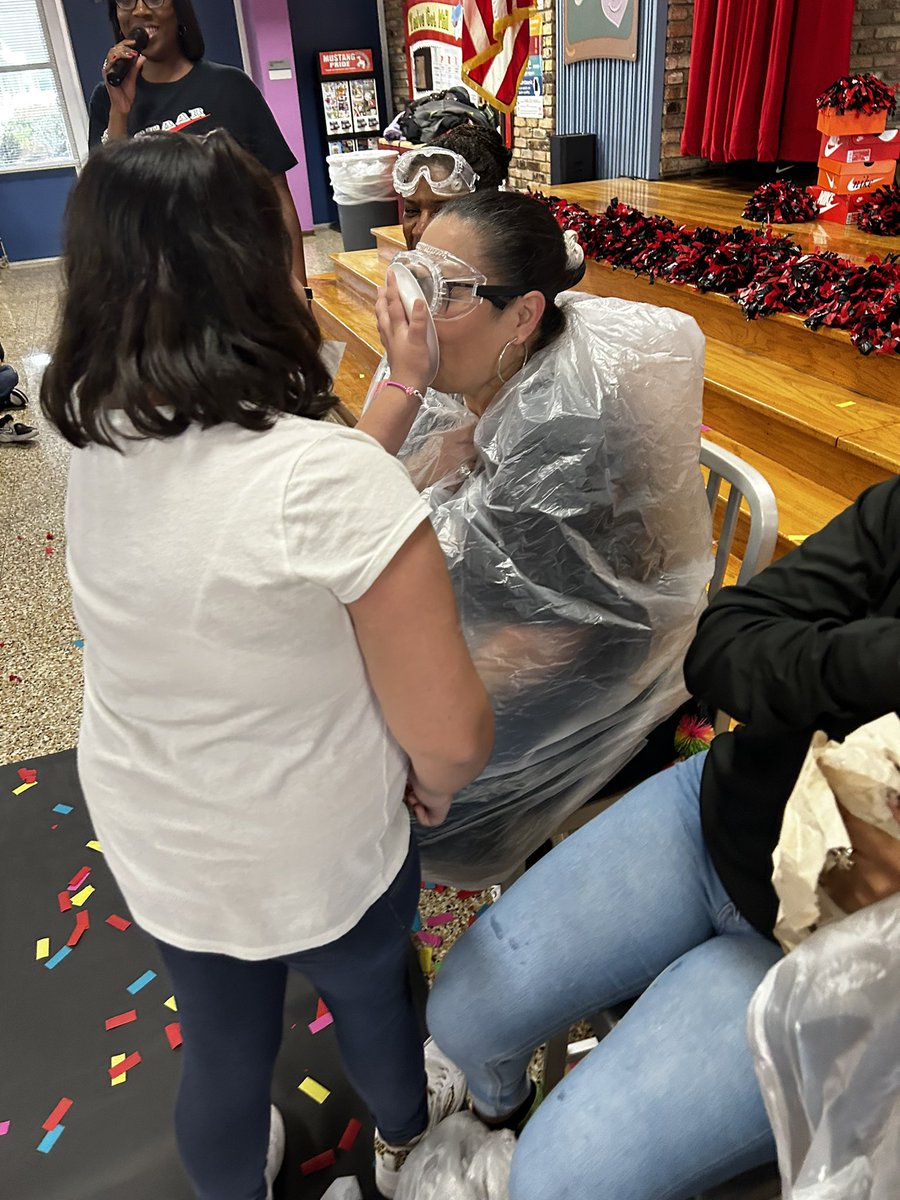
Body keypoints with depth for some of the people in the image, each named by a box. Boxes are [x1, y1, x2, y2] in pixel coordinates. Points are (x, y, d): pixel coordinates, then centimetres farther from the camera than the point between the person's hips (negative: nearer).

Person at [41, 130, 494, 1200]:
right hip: (313, 863, -3)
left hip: (148, 843, 4)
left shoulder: (99, 446, -12)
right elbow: (451, 734, -26)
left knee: (222, 1054, 29)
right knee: (372, 999, 30)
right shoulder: (332, 475, -32)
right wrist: (432, 788, -5)